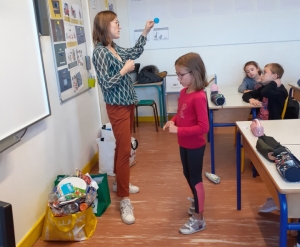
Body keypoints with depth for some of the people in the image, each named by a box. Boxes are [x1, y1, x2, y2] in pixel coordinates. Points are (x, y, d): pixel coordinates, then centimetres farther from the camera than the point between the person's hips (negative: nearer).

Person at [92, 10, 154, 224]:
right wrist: (124, 69, -16)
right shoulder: (100, 52, -17)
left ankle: (120, 183, 36)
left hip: (128, 104, 9)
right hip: (117, 107, -9)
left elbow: (135, 53, 26)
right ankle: (124, 200, -1)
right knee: (124, 150, -9)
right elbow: (105, 83, -21)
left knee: (122, 147, 19)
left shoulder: (115, 48, 8)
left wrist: (145, 32, 22)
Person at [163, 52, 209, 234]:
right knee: (188, 175, 23)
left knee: (195, 179, 4)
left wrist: (178, 130, -27)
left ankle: (198, 219, 20)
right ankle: (197, 202, 47)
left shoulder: (199, 97, -25)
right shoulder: (184, 92, 1)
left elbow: (203, 127, -28)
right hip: (184, 144, 8)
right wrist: (173, 121, -3)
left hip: (195, 146, -8)